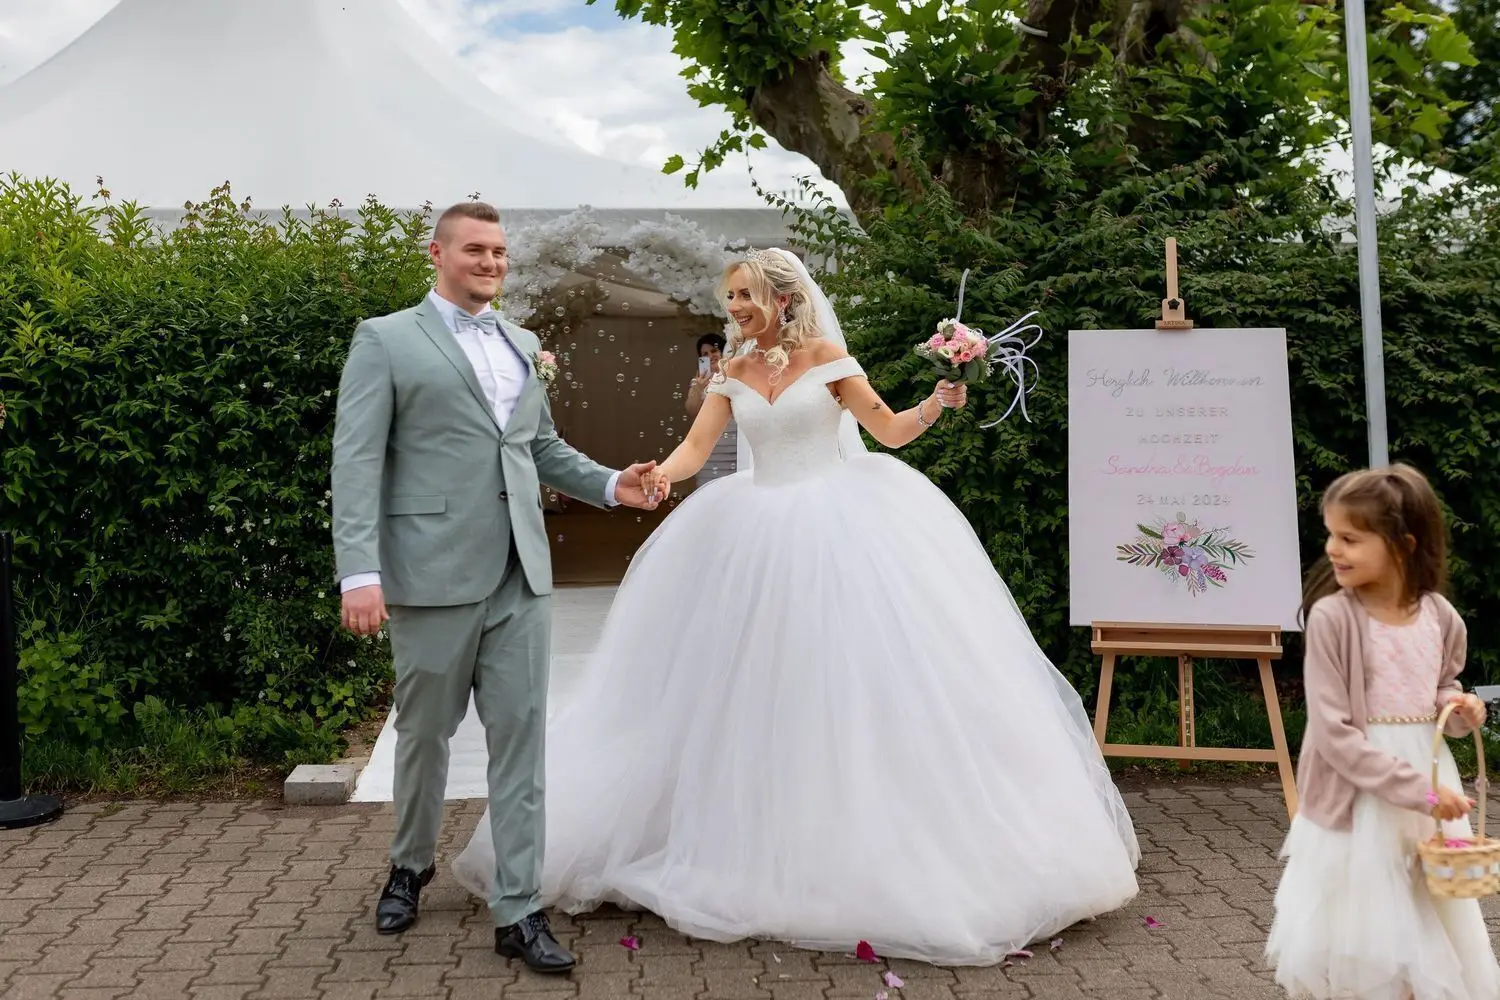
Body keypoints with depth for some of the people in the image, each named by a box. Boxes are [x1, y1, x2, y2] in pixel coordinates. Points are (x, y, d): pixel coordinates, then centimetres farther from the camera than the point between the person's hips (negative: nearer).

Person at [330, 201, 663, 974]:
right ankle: (410, 865, 37)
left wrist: (610, 485, 5)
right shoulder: (385, 340, 0)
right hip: (433, 575, -4)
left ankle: (517, 911, 11)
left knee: (519, 738, 3)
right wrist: (359, 572, -17)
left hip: (521, 575, 4)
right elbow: (356, 462, -8)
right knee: (425, 733, 11)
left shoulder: (523, 346, 17)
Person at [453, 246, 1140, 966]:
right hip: (761, 534, 4)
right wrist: (652, 478, -20)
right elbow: (695, 448, 0)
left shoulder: (827, 357, -1)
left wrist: (936, 406, -17)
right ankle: (756, 842, 18)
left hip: (839, 528, -3)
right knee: (756, 684, 4)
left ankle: (864, 844, 10)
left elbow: (890, 430, 1)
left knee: (849, 674, -3)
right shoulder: (733, 374, 9)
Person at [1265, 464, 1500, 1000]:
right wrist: (1415, 789, -22)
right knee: (1362, 941, 7)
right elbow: (1332, 732, -19)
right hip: (1358, 796, -5)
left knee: (1437, 939, 16)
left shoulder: (1439, 616, -3)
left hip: (1429, 779, 5)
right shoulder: (1331, 616, -17)